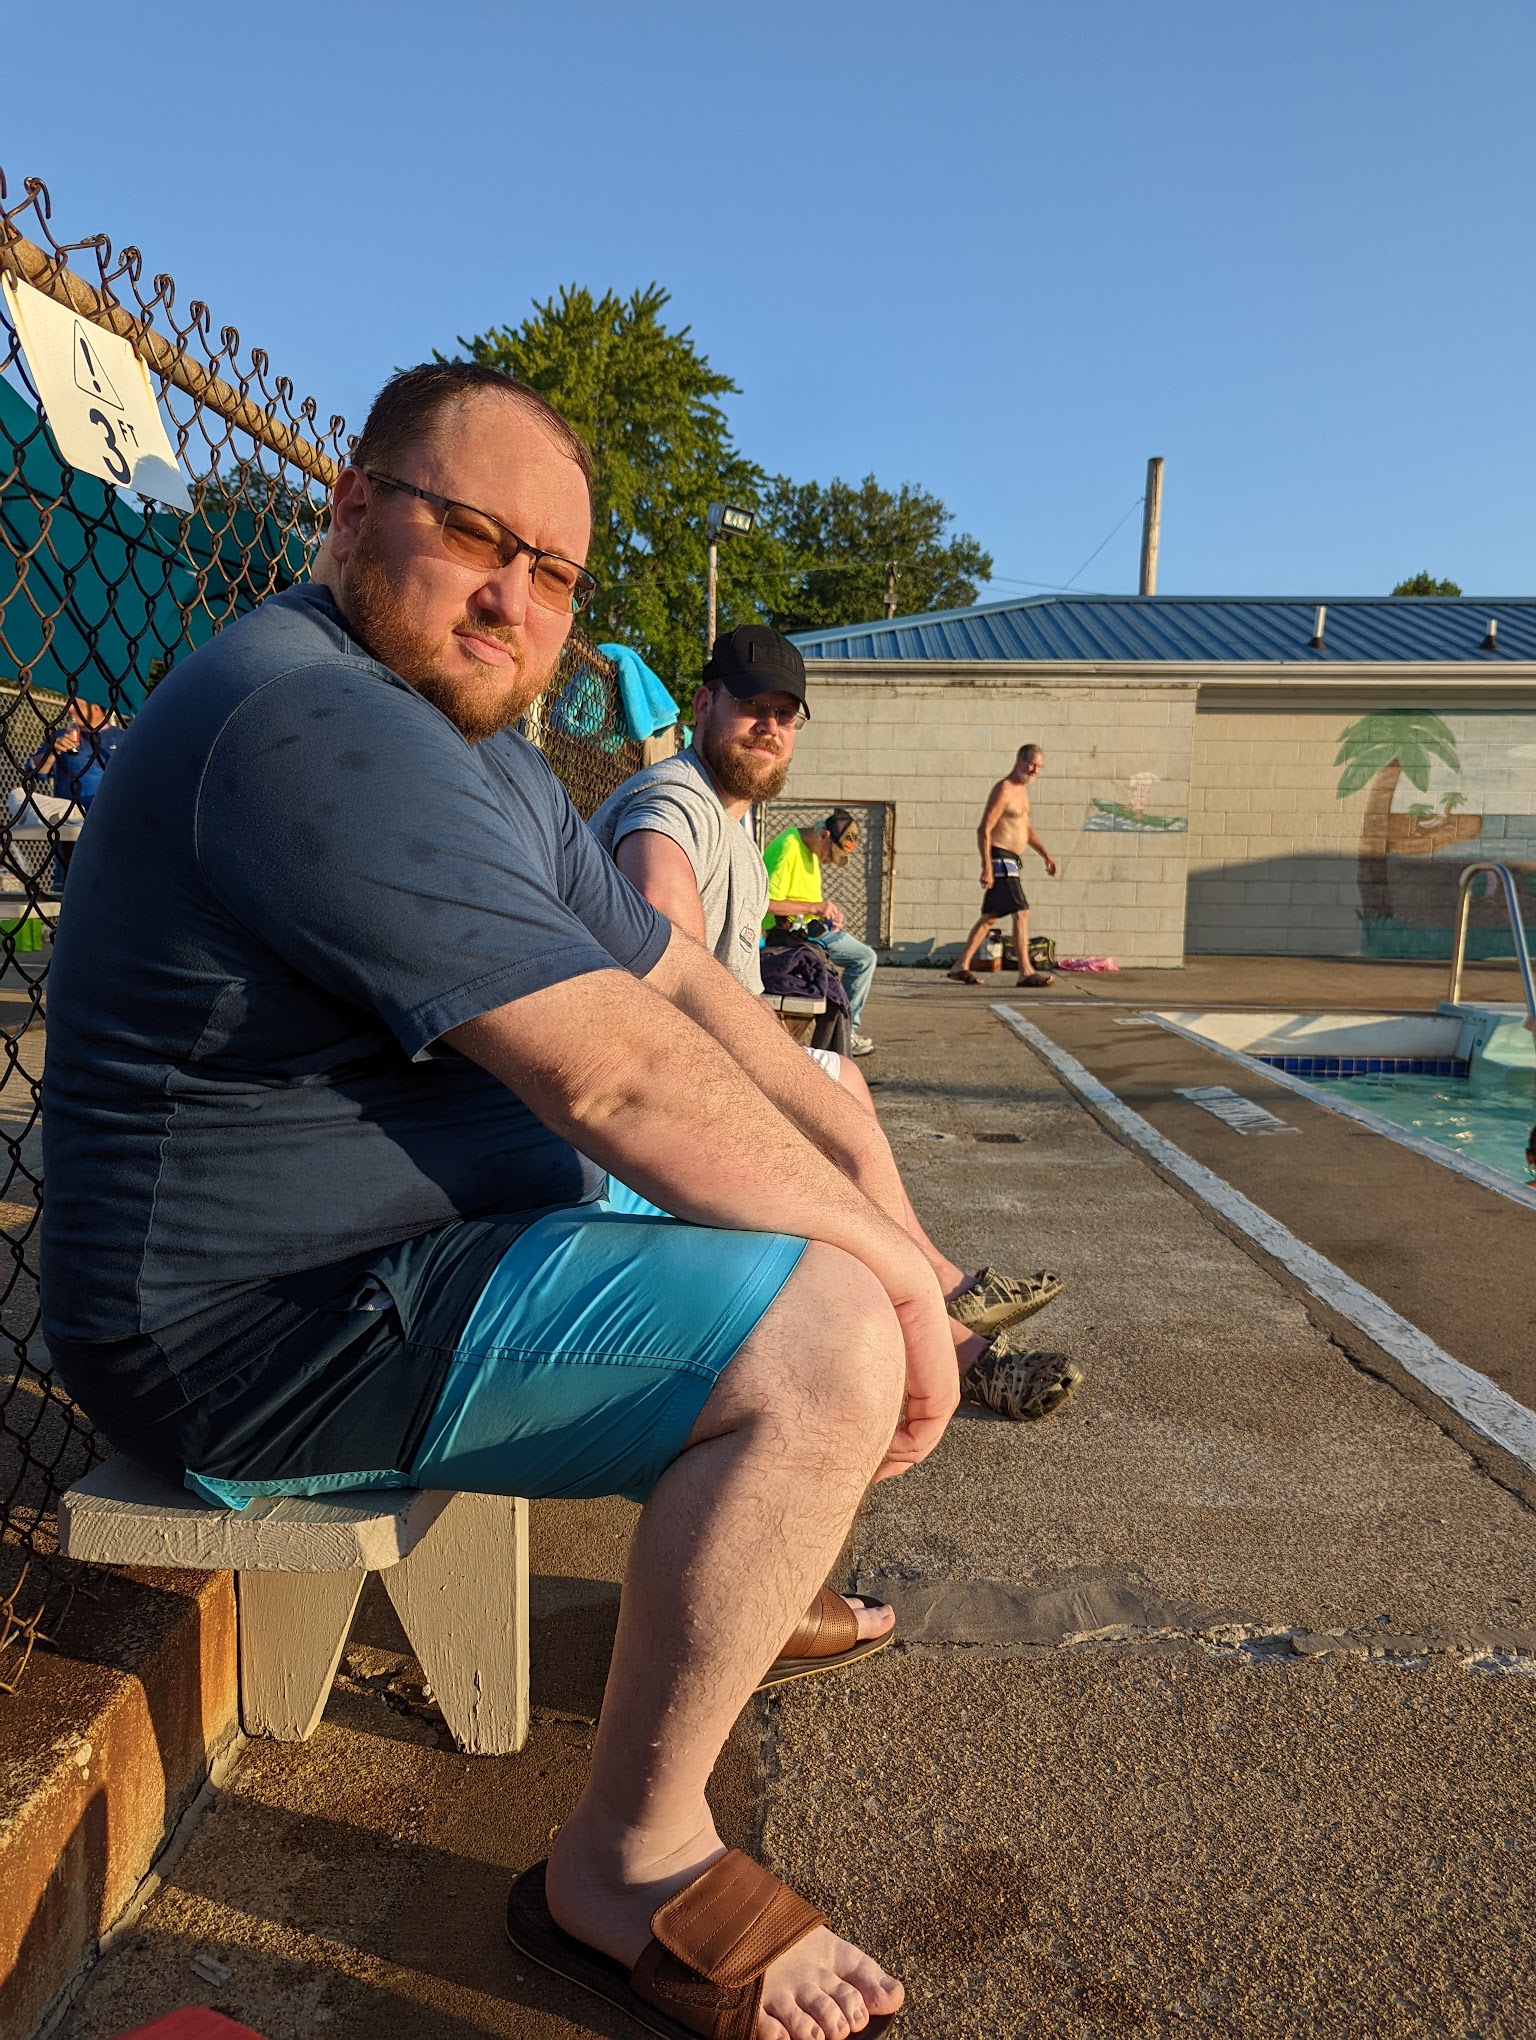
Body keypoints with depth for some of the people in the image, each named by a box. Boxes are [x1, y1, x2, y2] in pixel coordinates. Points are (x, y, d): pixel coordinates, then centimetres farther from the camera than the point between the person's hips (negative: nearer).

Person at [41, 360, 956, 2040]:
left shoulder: (485, 755, 12)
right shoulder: (316, 724, -23)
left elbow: (678, 981, 9)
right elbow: (619, 1077, -30)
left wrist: (850, 1155, -4)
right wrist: (887, 1266, -20)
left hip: (441, 1231, 11)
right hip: (270, 1331, -10)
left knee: (795, 1211, 17)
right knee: (824, 1338, -23)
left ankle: (756, 1578, 33)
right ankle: (629, 1865, -3)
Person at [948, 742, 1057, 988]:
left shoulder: (1021, 790, 17)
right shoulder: (1004, 790, -13)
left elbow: (1026, 827, 28)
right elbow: (984, 830, -18)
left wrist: (1044, 854, 18)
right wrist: (987, 867, -23)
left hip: (1010, 861, 10)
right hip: (1000, 858, -10)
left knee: (991, 917, 12)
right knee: (1021, 913, -12)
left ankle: (961, 966, 16)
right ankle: (1025, 972, -10)